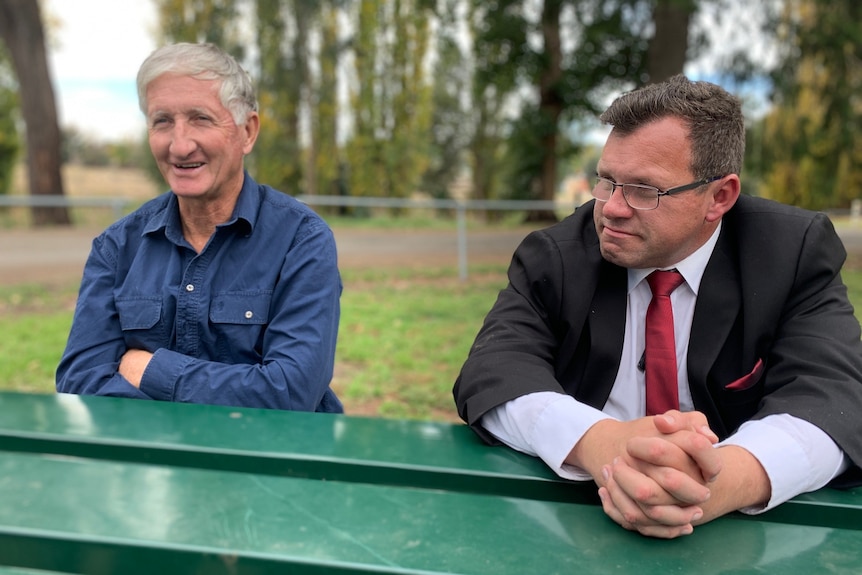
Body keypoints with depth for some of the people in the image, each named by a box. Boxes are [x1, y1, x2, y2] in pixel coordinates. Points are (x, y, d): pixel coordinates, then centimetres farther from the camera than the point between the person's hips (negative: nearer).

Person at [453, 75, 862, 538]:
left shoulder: (797, 252, -4)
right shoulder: (551, 257, -4)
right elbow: (492, 372, -16)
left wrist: (729, 477, -37)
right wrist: (599, 441, -36)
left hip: (743, 535, 1)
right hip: (572, 523, 0)